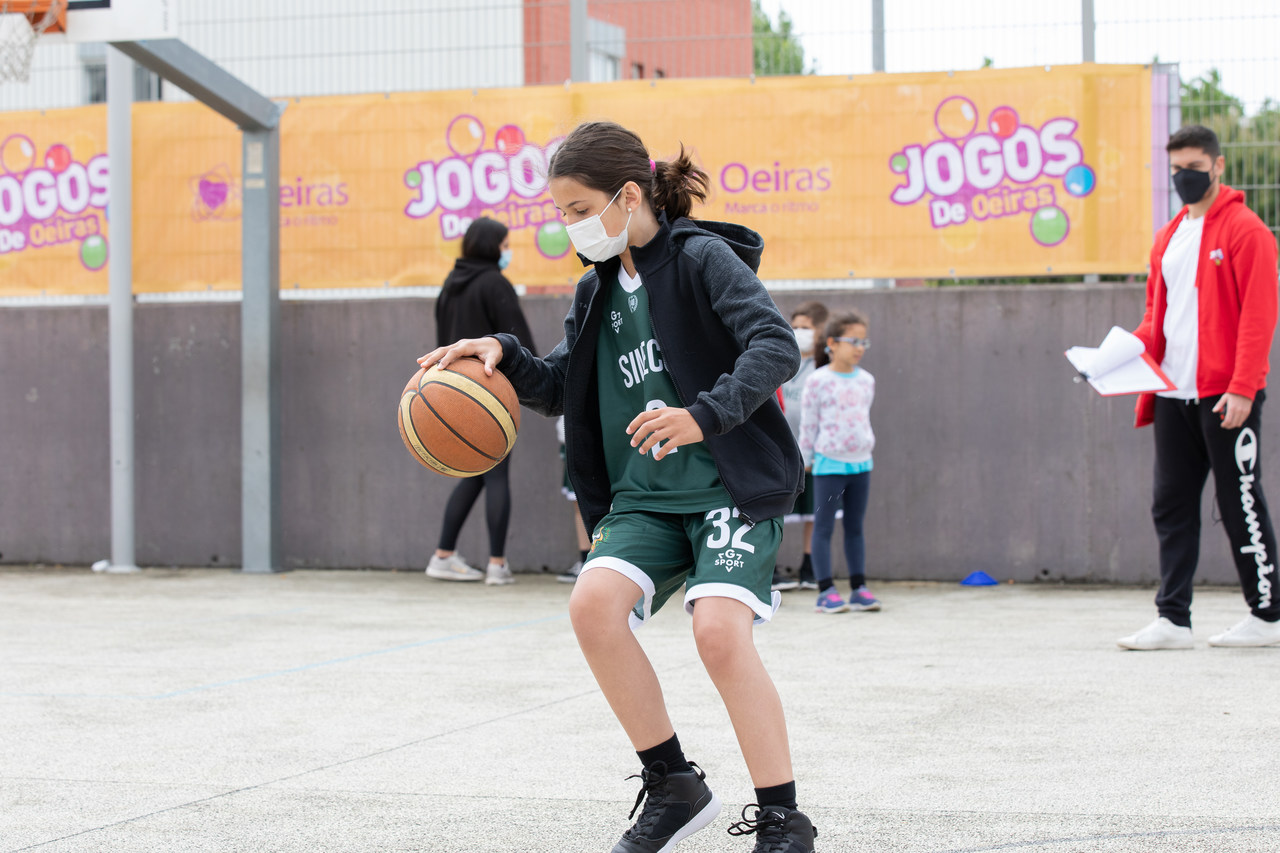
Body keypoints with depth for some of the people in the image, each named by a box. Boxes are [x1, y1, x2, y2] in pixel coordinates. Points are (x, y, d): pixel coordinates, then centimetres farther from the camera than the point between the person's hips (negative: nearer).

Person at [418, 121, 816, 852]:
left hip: (733, 485, -6)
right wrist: (502, 354, 0)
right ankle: (673, 784, -4)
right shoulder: (598, 292, 14)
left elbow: (777, 345, -20)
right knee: (594, 601, -19)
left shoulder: (702, 258, -8)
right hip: (647, 496, 6)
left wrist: (706, 415, -33)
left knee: (719, 629, -26)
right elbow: (558, 388, 20)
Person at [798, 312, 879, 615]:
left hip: (861, 462, 5)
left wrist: (866, 446, 16)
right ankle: (826, 590, -1)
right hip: (829, 463, -5)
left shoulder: (866, 380, 7)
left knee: (855, 526, 10)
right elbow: (808, 423, -3)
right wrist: (806, 459, 0)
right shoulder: (818, 380, -9)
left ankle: (859, 588, 15)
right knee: (824, 526, -2)